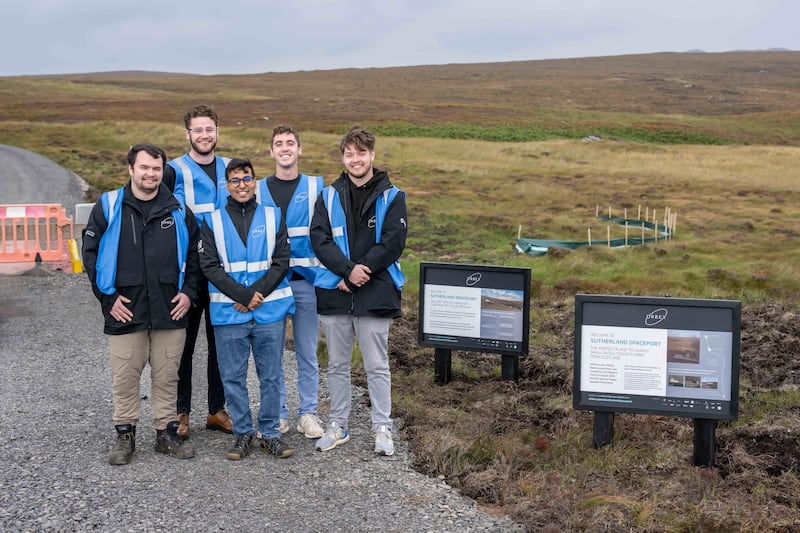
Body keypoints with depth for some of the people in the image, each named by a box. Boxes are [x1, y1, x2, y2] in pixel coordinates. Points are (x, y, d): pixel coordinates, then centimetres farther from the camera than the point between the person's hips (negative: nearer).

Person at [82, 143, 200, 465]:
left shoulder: (178, 211, 7)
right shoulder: (108, 207, 2)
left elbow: (194, 255, 14)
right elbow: (90, 253, 3)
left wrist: (188, 291, 3)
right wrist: (108, 297, -3)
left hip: (170, 312, 1)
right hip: (125, 312, -1)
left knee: (166, 377, 9)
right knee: (124, 378, 5)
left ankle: (167, 433, 21)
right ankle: (125, 435, 19)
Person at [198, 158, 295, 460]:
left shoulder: (273, 217, 7)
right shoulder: (213, 222, 5)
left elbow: (281, 262, 1)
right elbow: (210, 266, -3)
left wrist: (255, 294, -11)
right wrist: (242, 296, -13)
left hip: (270, 310, 0)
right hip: (228, 313, 0)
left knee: (271, 375, 5)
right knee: (233, 377, 5)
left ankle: (270, 432, 18)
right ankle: (243, 434, 18)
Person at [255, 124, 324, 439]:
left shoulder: (316, 187, 5)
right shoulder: (258, 190, 7)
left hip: (306, 280, -1)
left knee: (307, 352, 5)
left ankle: (308, 413, 17)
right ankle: (278, 413, 17)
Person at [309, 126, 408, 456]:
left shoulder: (391, 197, 1)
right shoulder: (329, 196, 8)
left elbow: (393, 243, -8)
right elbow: (319, 238, -3)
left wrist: (361, 273, -15)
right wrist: (348, 269, -17)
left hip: (376, 293, -3)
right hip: (334, 292, 3)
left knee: (377, 366, 4)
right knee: (337, 364, 12)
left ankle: (382, 428, 16)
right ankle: (338, 426, 25)